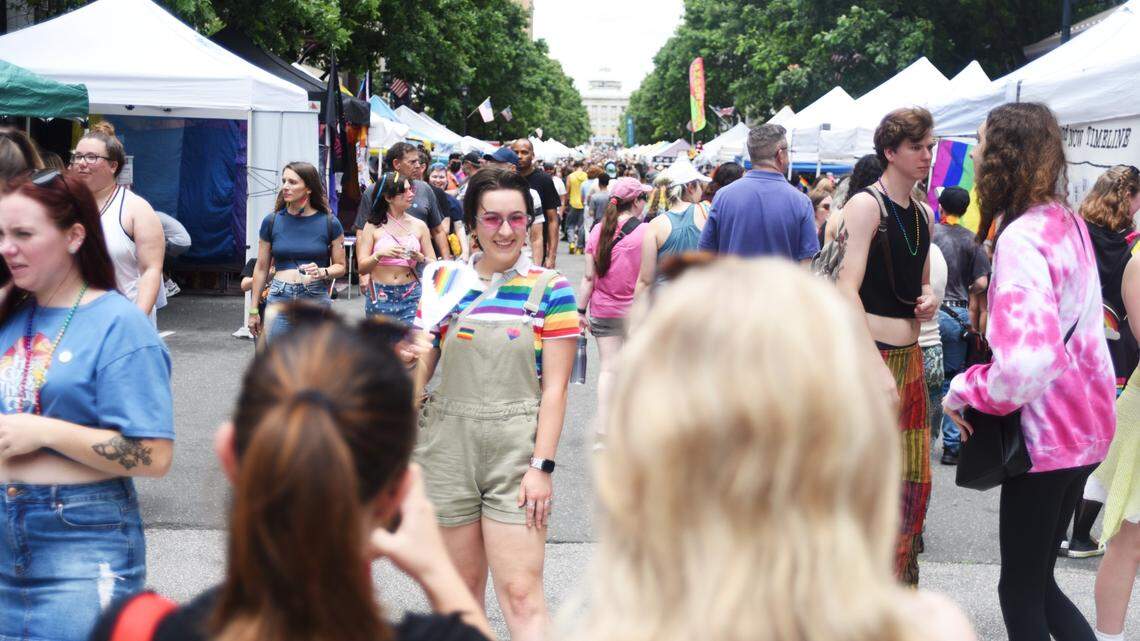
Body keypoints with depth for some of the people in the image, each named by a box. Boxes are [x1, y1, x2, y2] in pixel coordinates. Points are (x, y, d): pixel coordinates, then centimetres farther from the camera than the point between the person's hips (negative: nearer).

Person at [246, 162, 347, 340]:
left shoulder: (329, 223, 2)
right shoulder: (272, 221, 6)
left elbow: (340, 266, 8)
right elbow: (261, 268, 12)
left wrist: (322, 272, -14)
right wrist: (254, 310, 12)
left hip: (316, 299, -1)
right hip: (279, 299, 1)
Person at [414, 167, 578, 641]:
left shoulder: (549, 290, -2)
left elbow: (555, 387, -4)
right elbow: (419, 365, 9)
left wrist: (542, 466, -10)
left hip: (517, 451, -3)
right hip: (448, 447, 3)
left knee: (521, 593, -8)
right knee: (462, 585, 11)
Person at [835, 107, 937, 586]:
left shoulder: (922, 214, 15)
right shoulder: (866, 205, -10)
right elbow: (848, 288, -18)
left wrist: (928, 300, 4)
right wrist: (875, 366, -25)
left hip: (910, 357, 8)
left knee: (913, 478, 11)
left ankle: (898, 584, 23)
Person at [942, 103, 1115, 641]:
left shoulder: (1021, 238, -22)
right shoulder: (1069, 224, 8)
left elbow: (1025, 362, -32)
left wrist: (965, 391, -16)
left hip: (1044, 433, -9)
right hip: (1084, 425, 9)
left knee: (1020, 592, 4)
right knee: (1038, 582, 18)